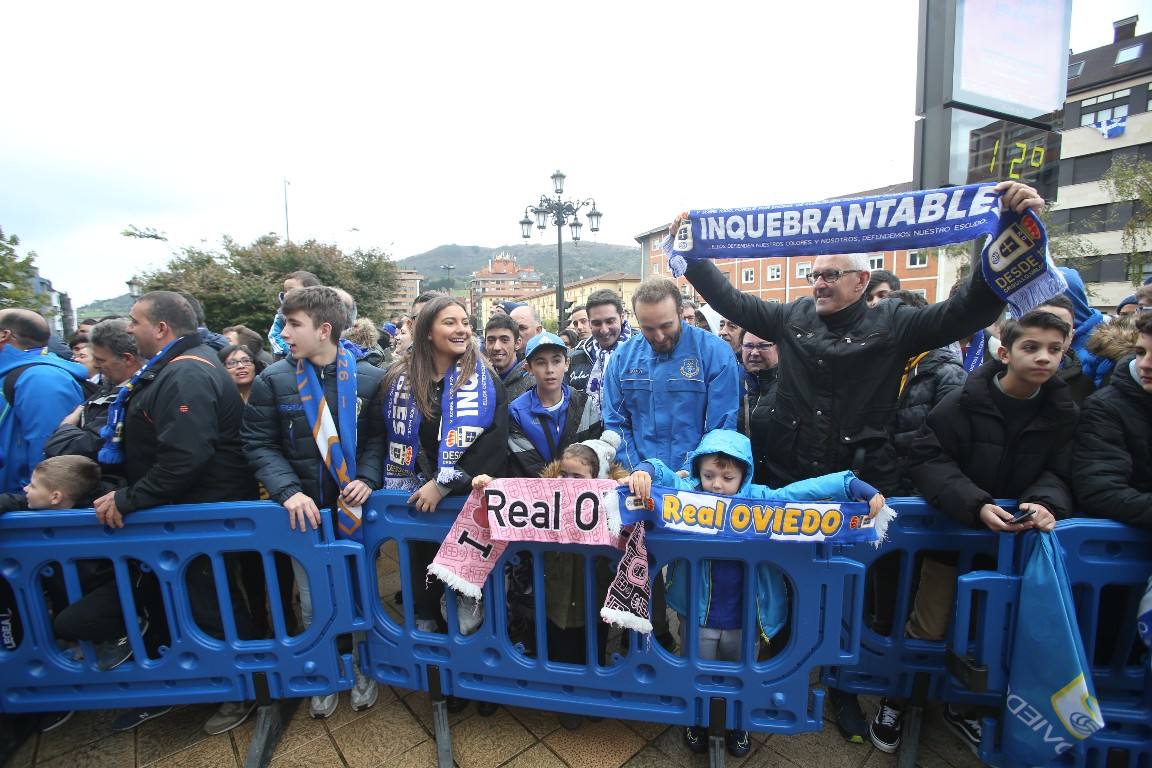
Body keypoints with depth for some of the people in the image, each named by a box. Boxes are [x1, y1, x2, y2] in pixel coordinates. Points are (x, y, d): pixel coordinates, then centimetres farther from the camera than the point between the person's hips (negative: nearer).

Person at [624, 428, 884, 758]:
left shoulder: (760, 499, -14)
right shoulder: (688, 492, -14)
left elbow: (807, 489, -17)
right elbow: (662, 472, -19)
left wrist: (858, 487, -23)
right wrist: (644, 471, -41)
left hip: (744, 619, 1)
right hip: (697, 616, 0)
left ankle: (737, 726, 55)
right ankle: (696, 722, 52)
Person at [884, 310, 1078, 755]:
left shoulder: (1062, 412, -3)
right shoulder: (965, 402, -16)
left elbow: (1058, 473, -3)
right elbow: (927, 459, -18)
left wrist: (1046, 503, -25)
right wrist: (975, 505, -29)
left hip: (1014, 540, 4)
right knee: (928, 629, 4)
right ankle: (895, 699, 29)